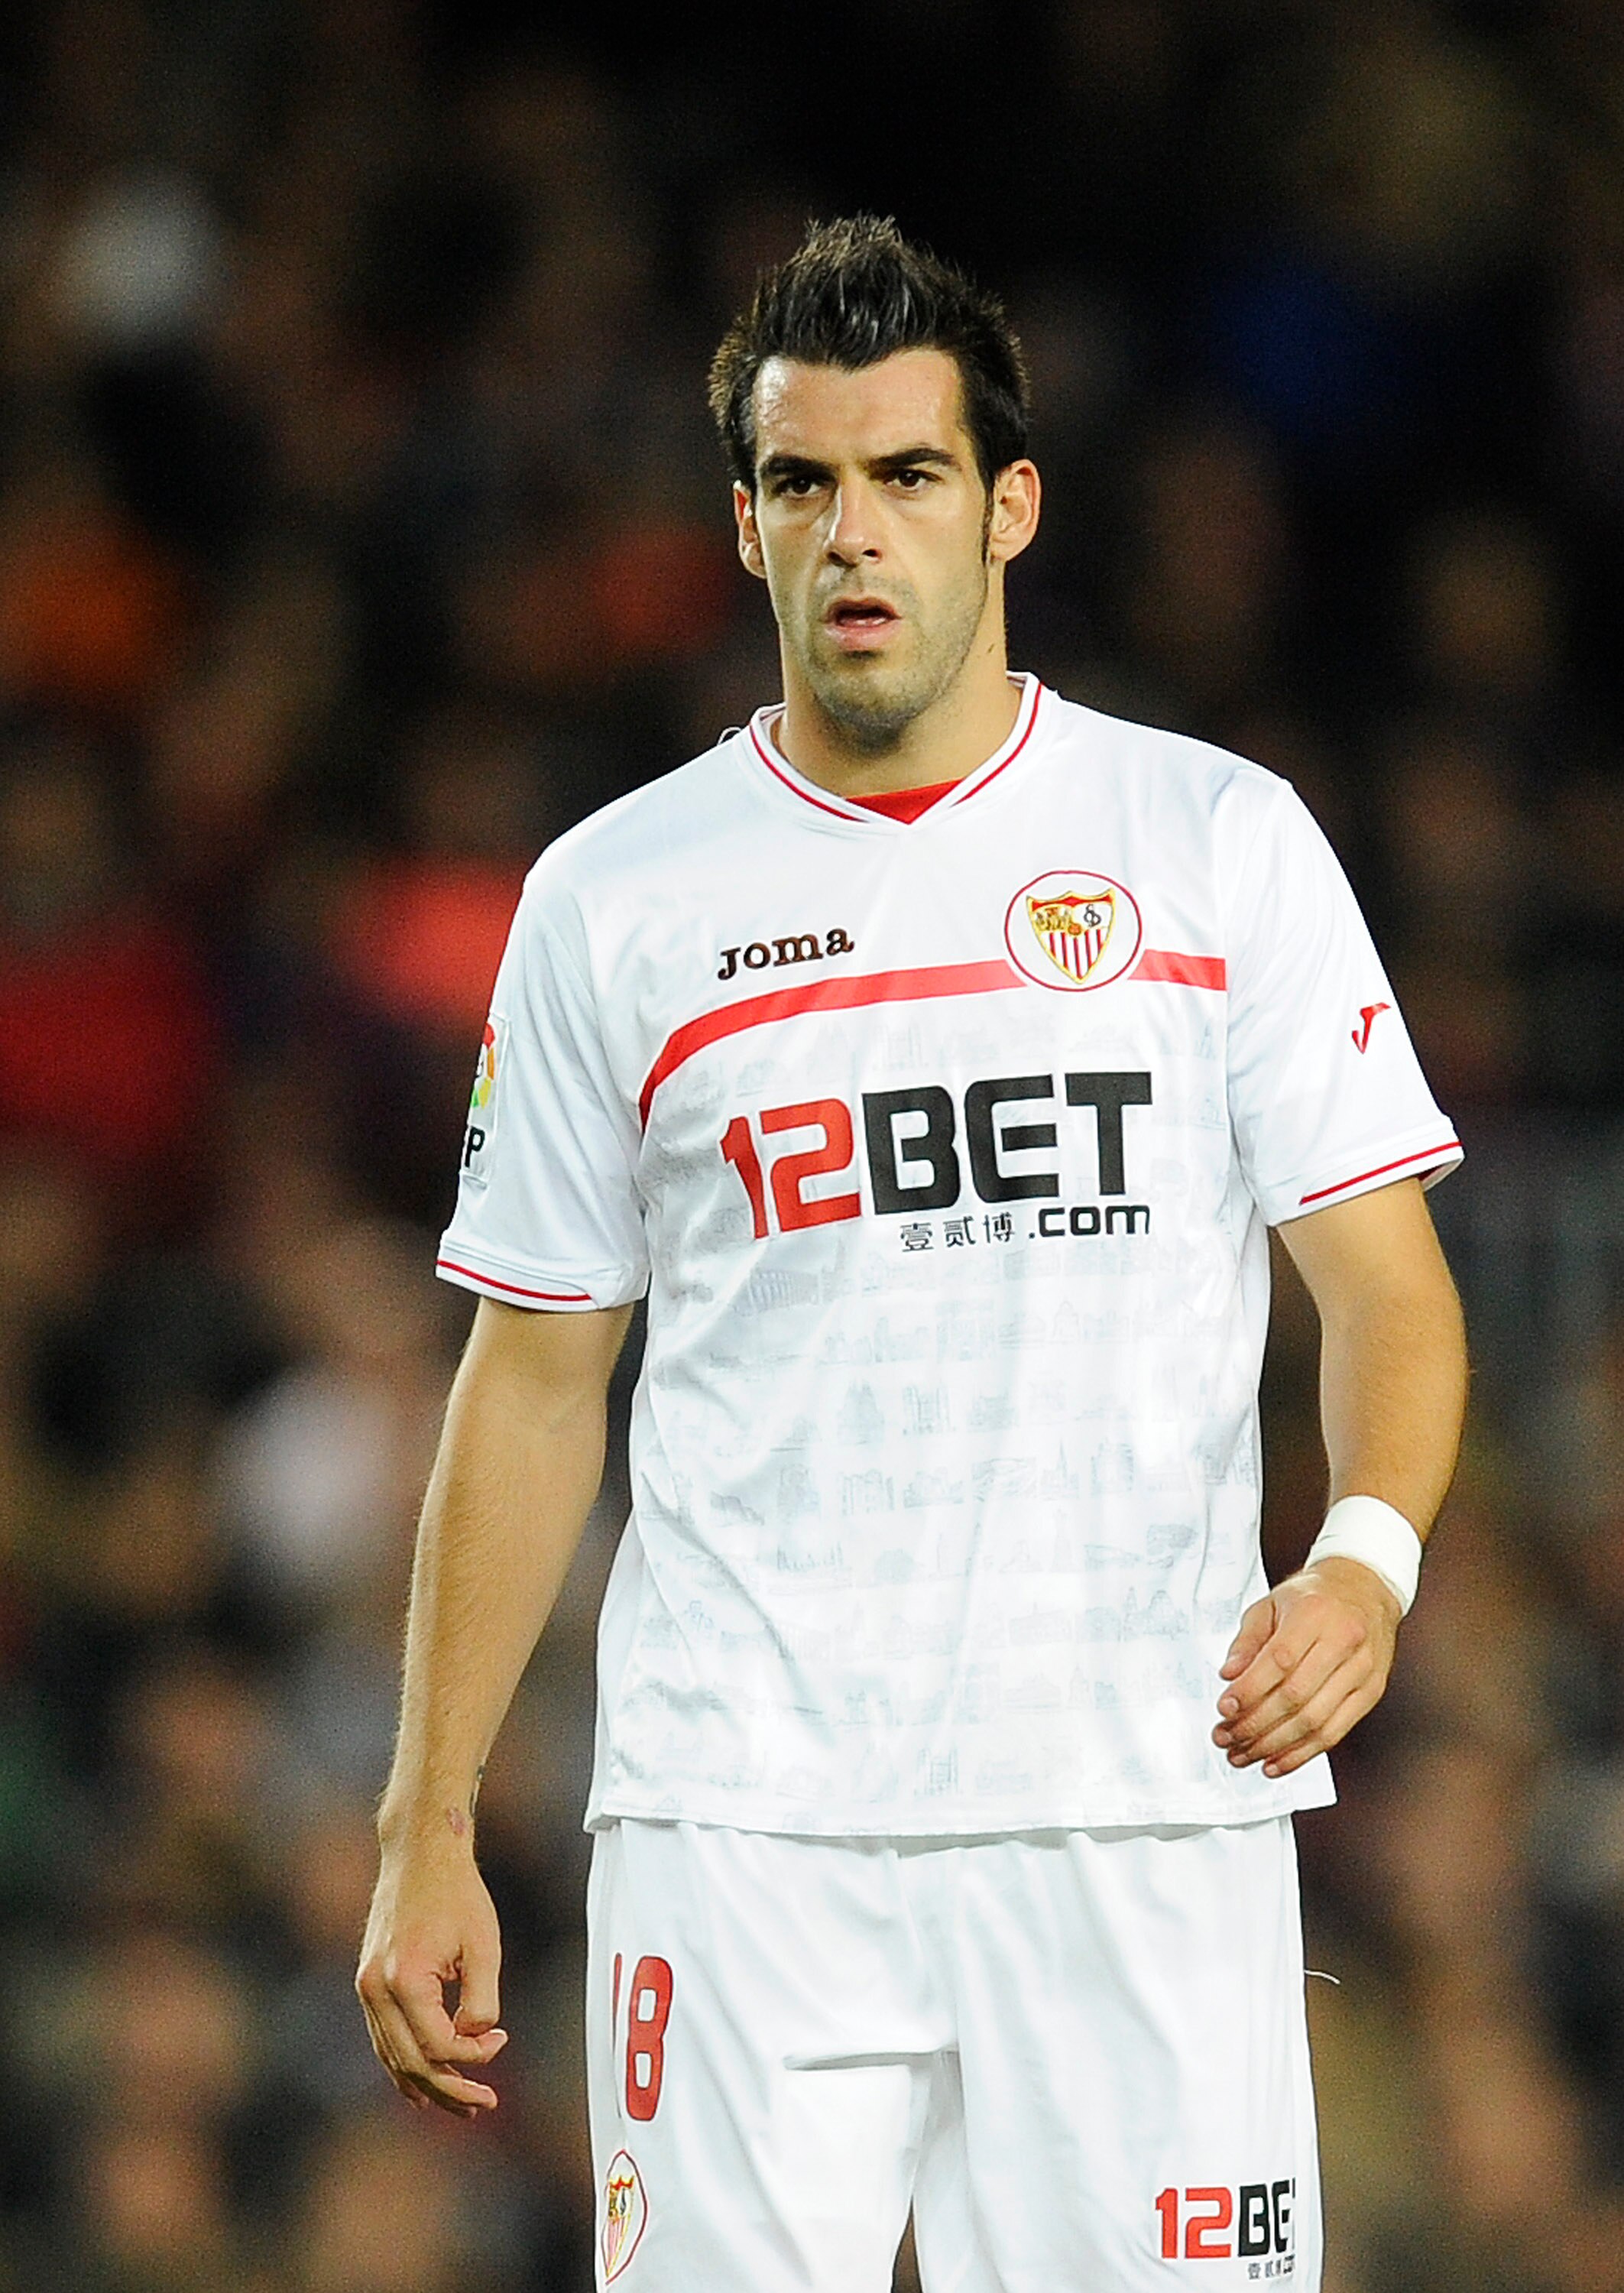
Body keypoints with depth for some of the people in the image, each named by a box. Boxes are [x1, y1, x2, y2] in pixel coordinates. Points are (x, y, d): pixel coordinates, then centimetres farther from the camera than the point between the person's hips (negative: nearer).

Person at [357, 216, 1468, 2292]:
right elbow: (535, 1377, 12)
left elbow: (1386, 1284, 4)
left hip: (1144, 1806, 0)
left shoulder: (1221, 841, 6)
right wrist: (429, 1831, 7)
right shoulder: (612, 898, 8)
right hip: (737, 1818, 0)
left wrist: (1367, 1556, -18)